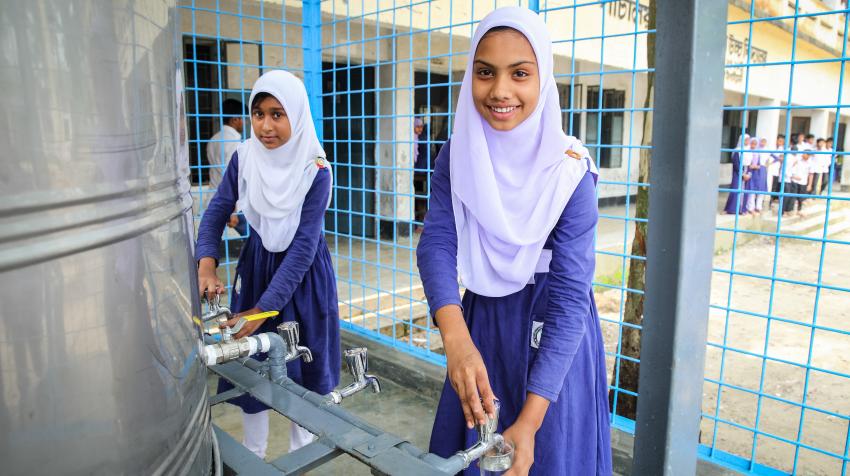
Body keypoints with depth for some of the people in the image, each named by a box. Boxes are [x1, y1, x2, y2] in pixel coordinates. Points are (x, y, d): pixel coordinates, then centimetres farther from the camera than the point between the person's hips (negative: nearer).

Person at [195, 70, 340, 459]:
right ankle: (252, 457, 31)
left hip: (303, 272, -3)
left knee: (302, 365, 9)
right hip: (255, 264, 4)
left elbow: (304, 245, -23)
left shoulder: (315, 169, -21)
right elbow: (218, 210, -4)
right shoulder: (245, 156, -9)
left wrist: (265, 307, -26)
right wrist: (206, 264, -22)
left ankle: (301, 456, 32)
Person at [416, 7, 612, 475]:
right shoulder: (457, 155, -9)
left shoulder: (569, 172, -21)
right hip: (478, 326, 4)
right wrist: (456, 339, -38)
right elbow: (437, 244, -19)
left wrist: (530, 420, -30)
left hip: (550, 333, -3)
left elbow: (570, 294, -23)